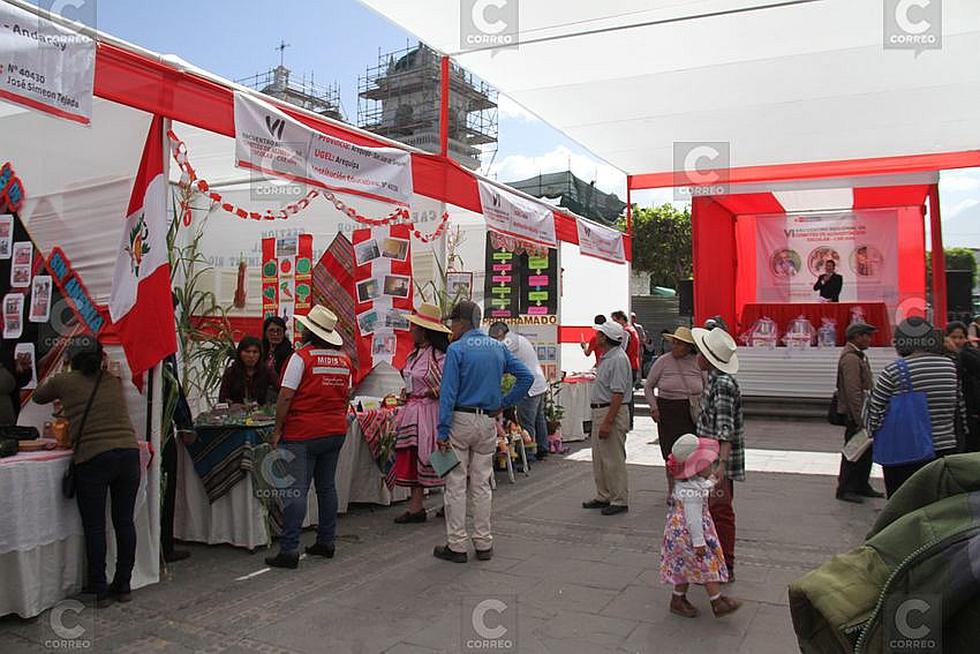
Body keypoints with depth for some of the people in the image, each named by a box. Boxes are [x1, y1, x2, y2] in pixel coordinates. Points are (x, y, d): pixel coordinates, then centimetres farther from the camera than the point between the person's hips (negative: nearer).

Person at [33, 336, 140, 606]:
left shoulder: (65, 381, 4)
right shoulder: (114, 381, 14)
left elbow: (38, 397, 25)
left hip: (93, 458, -4)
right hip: (129, 453, 4)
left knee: (94, 526, 7)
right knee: (124, 522, 11)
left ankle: (98, 590, 15)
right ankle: (123, 585, 22)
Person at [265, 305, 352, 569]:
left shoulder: (301, 357, -13)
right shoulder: (343, 359, 7)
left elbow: (285, 397, -14)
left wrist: (278, 429, -7)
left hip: (303, 434, -6)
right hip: (336, 432, 6)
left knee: (296, 491, -4)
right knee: (327, 487, 14)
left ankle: (289, 550, -3)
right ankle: (326, 542, 22)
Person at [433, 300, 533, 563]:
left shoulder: (456, 349, -9)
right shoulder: (498, 348, 7)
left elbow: (448, 392, -14)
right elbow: (526, 377, 6)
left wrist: (443, 431, -13)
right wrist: (504, 403, 9)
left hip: (460, 419, -5)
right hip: (488, 422, 5)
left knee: (456, 484, 3)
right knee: (481, 484, 13)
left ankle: (456, 546, 9)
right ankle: (484, 544, 18)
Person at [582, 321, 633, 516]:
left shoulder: (618, 359, -18)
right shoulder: (606, 357, 14)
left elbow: (618, 394, -23)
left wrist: (608, 422, -25)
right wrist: (599, 418, 17)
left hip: (612, 412, -11)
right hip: (599, 411, 11)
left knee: (614, 460, -3)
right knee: (599, 459, 16)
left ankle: (620, 500, 7)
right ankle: (603, 496, 27)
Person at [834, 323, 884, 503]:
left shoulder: (858, 356, 15)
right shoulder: (850, 358, -18)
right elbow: (852, 391, -23)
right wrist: (860, 419, -23)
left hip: (862, 412, 10)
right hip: (855, 414, -10)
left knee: (866, 449, 15)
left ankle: (861, 486, 26)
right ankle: (845, 490, 8)